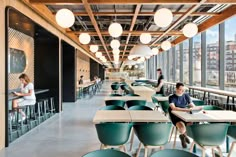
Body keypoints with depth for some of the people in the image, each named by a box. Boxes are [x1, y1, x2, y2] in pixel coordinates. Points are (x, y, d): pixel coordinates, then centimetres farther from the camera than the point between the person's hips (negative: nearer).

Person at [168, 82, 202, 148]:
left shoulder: (186, 96, 7)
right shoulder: (171, 97, -8)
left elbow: (193, 106, 5)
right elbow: (173, 108, -25)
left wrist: (198, 108, -17)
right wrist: (185, 109, -36)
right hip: (176, 117, -5)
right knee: (182, 127, -34)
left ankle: (183, 135, 10)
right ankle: (184, 135, 7)